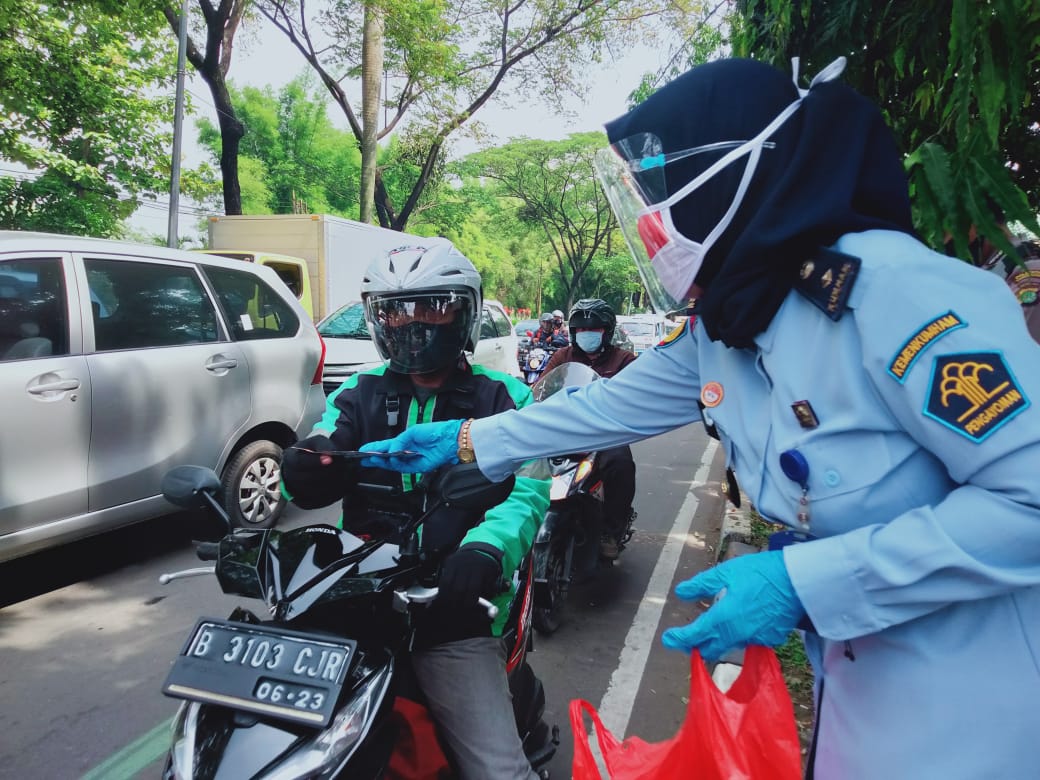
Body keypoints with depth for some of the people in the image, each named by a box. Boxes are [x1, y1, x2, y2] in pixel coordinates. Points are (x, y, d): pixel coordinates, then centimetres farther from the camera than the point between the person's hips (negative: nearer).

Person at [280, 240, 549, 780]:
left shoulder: (502, 398, 5)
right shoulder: (359, 394, 11)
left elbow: (526, 490, -9)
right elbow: (315, 482, -2)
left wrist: (486, 551, -29)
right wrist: (306, 465, -26)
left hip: (454, 617, -2)